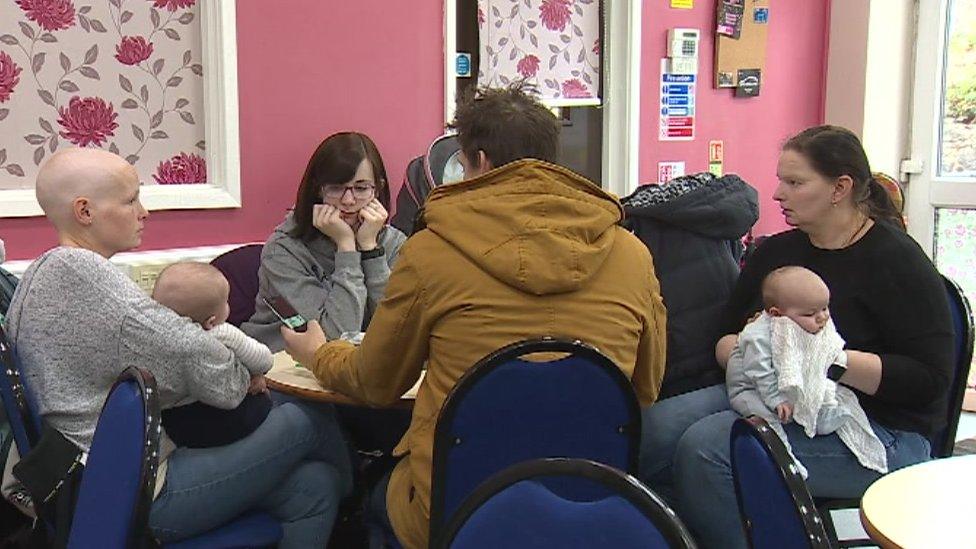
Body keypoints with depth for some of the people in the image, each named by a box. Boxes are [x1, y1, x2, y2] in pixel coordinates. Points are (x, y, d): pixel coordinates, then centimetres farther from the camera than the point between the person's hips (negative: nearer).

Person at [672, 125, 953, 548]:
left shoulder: (897, 261, -5)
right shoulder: (776, 252, 14)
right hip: (782, 412, 6)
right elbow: (724, 341, 11)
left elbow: (930, 381, -12)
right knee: (696, 442, -25)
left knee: (706, 450, -26)